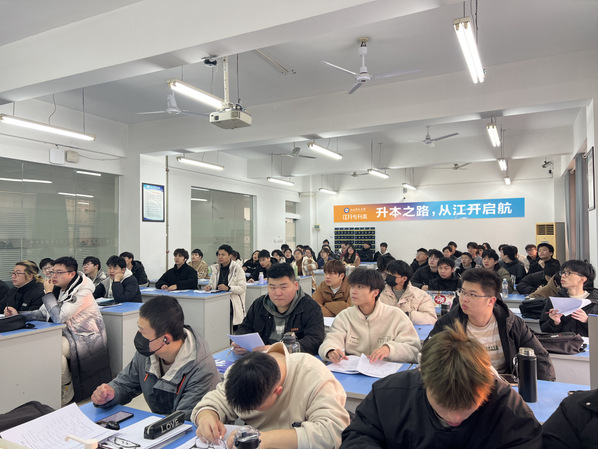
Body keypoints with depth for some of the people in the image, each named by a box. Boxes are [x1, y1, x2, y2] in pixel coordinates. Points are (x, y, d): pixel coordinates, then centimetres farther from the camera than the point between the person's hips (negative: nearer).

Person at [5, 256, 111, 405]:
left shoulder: (82, 292, -20)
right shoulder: (59, 289, 7)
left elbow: (59, 317, -24)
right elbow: (42, 313, 9)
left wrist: (48, 293, -16)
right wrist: (18, 315, -6)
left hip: (86, 337, -8)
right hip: (68, 334, 8)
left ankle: (66, 394, -7)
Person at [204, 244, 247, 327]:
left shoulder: (237, 269, -2)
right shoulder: (215, 268, 16)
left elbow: (242, 288, -8)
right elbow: (212, 283, 23)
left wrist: (228, 288, -24)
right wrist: (209, 286, -1)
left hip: (233, 301, -5)